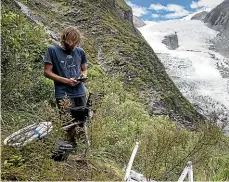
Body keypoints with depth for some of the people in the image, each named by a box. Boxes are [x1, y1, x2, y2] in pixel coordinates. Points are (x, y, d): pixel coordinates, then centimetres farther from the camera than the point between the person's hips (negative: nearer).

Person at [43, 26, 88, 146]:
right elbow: (47, 72, -3)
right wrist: (66, 80, -12)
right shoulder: (52, 50, -2)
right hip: (63, 94, -4)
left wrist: (84, 75, -2)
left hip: (80, 92, 4)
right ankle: (72, 144, 15)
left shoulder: (80, 51, 9)